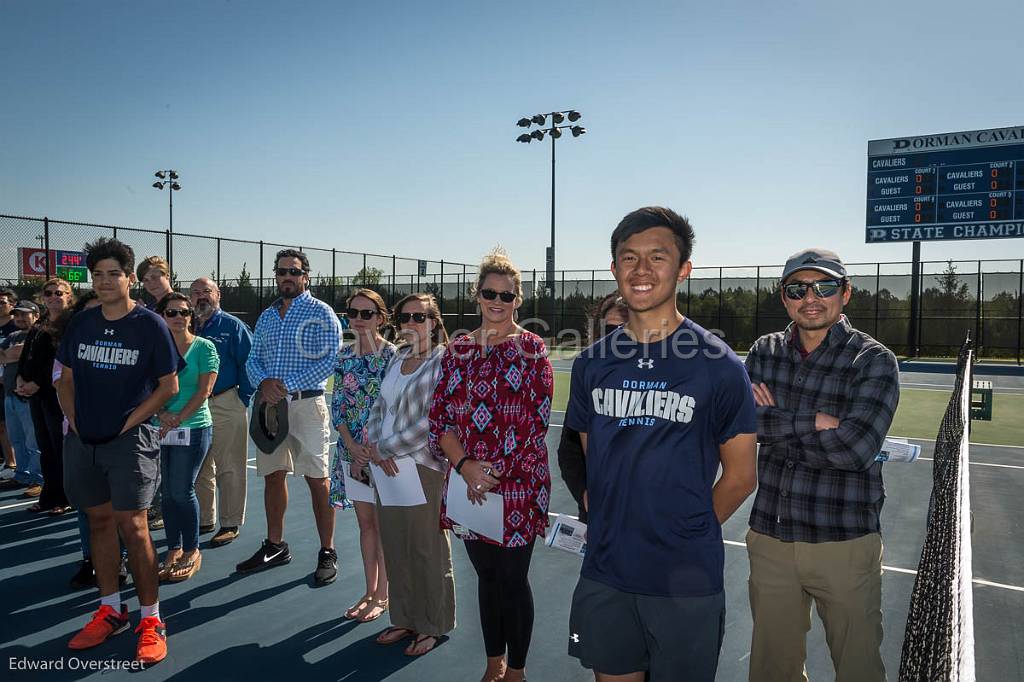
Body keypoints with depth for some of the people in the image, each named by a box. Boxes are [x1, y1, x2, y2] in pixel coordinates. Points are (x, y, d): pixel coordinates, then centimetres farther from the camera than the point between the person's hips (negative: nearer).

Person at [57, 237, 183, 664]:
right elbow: (66, 378, 16)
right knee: (99, 521, 13)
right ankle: (110, 610, 27)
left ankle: (151, 621, 5)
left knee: (131, 526, -6)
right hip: (84, 438, 5)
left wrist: (130, 421, -10)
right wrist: (73, 418, 3)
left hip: (130, 438, -5)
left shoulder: (150, 325, -7)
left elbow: (169, 385, -5)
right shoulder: (80, 324, 6)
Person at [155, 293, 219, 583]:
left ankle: (192, 552, 13)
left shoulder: (204, 347, -2)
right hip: (159, 429, 4)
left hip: (193, 428, -4)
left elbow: (204, 390, -8)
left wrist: (177, 419, -12)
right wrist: (162, 414, -11)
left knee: (182, 491, -3)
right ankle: (174, 550, 21)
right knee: (168, 492, 8)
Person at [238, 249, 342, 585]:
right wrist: (264, 381, -8)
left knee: (317, 479, -3)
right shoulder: (267, 316, 16)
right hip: (270, 404, 6)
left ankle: (327, 553, 7)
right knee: (273, 475, 13)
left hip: (307, 403, -6)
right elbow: (253, 359, 14)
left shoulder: (321, 312, -4)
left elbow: (329, 360, -13)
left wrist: (288, 384, -17)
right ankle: (275, 546, 27)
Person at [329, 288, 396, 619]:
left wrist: (370, 451, -14)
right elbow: (338, 405, 4)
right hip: (352, 450, 5)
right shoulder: (344, 355, 6)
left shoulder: (392, 355, -10)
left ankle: (382, 595, 20)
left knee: (382, 523, 6)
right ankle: (369, 592, 27)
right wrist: (353, 448, -8)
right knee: (365, 521, 14)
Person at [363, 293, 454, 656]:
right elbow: (379, 407, 12)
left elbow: (434, 421, -17)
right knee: (394, 547, 14)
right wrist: (372, 446, -6)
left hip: (423, 467, -6)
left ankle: (431, 626, 23)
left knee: (426, 550, 5)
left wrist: (386, 448, -12)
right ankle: (404, 618, 31)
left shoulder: (443, 361, -10)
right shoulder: (397, 359, 11)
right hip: (387, 467, 7)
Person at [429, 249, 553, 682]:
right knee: (486, 576, 17)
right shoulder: (459, 350, 7)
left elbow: (537, 421, -9)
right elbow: (440, 417, 4)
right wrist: (465, 465, -11)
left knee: (513, 579, 7)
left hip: (517, 484, -4)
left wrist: (496, 473, -13)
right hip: (468, 483, 4)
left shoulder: (532, 348, -4)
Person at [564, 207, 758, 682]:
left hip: (686, 579, -3)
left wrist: (686, 532, 3)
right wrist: (609, 528, 6)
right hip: (604, 576, 4)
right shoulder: (593, 363, 3)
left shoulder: (717, 365, -9)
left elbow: (740, 476, -2)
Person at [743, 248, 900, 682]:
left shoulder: (874, 361, -7)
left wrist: (774, 423, -14)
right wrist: (811, 422, -17)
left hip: (845, 545, -3)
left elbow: (855, 449, -21)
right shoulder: (763, 352, 4)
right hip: (770, 539, 3)